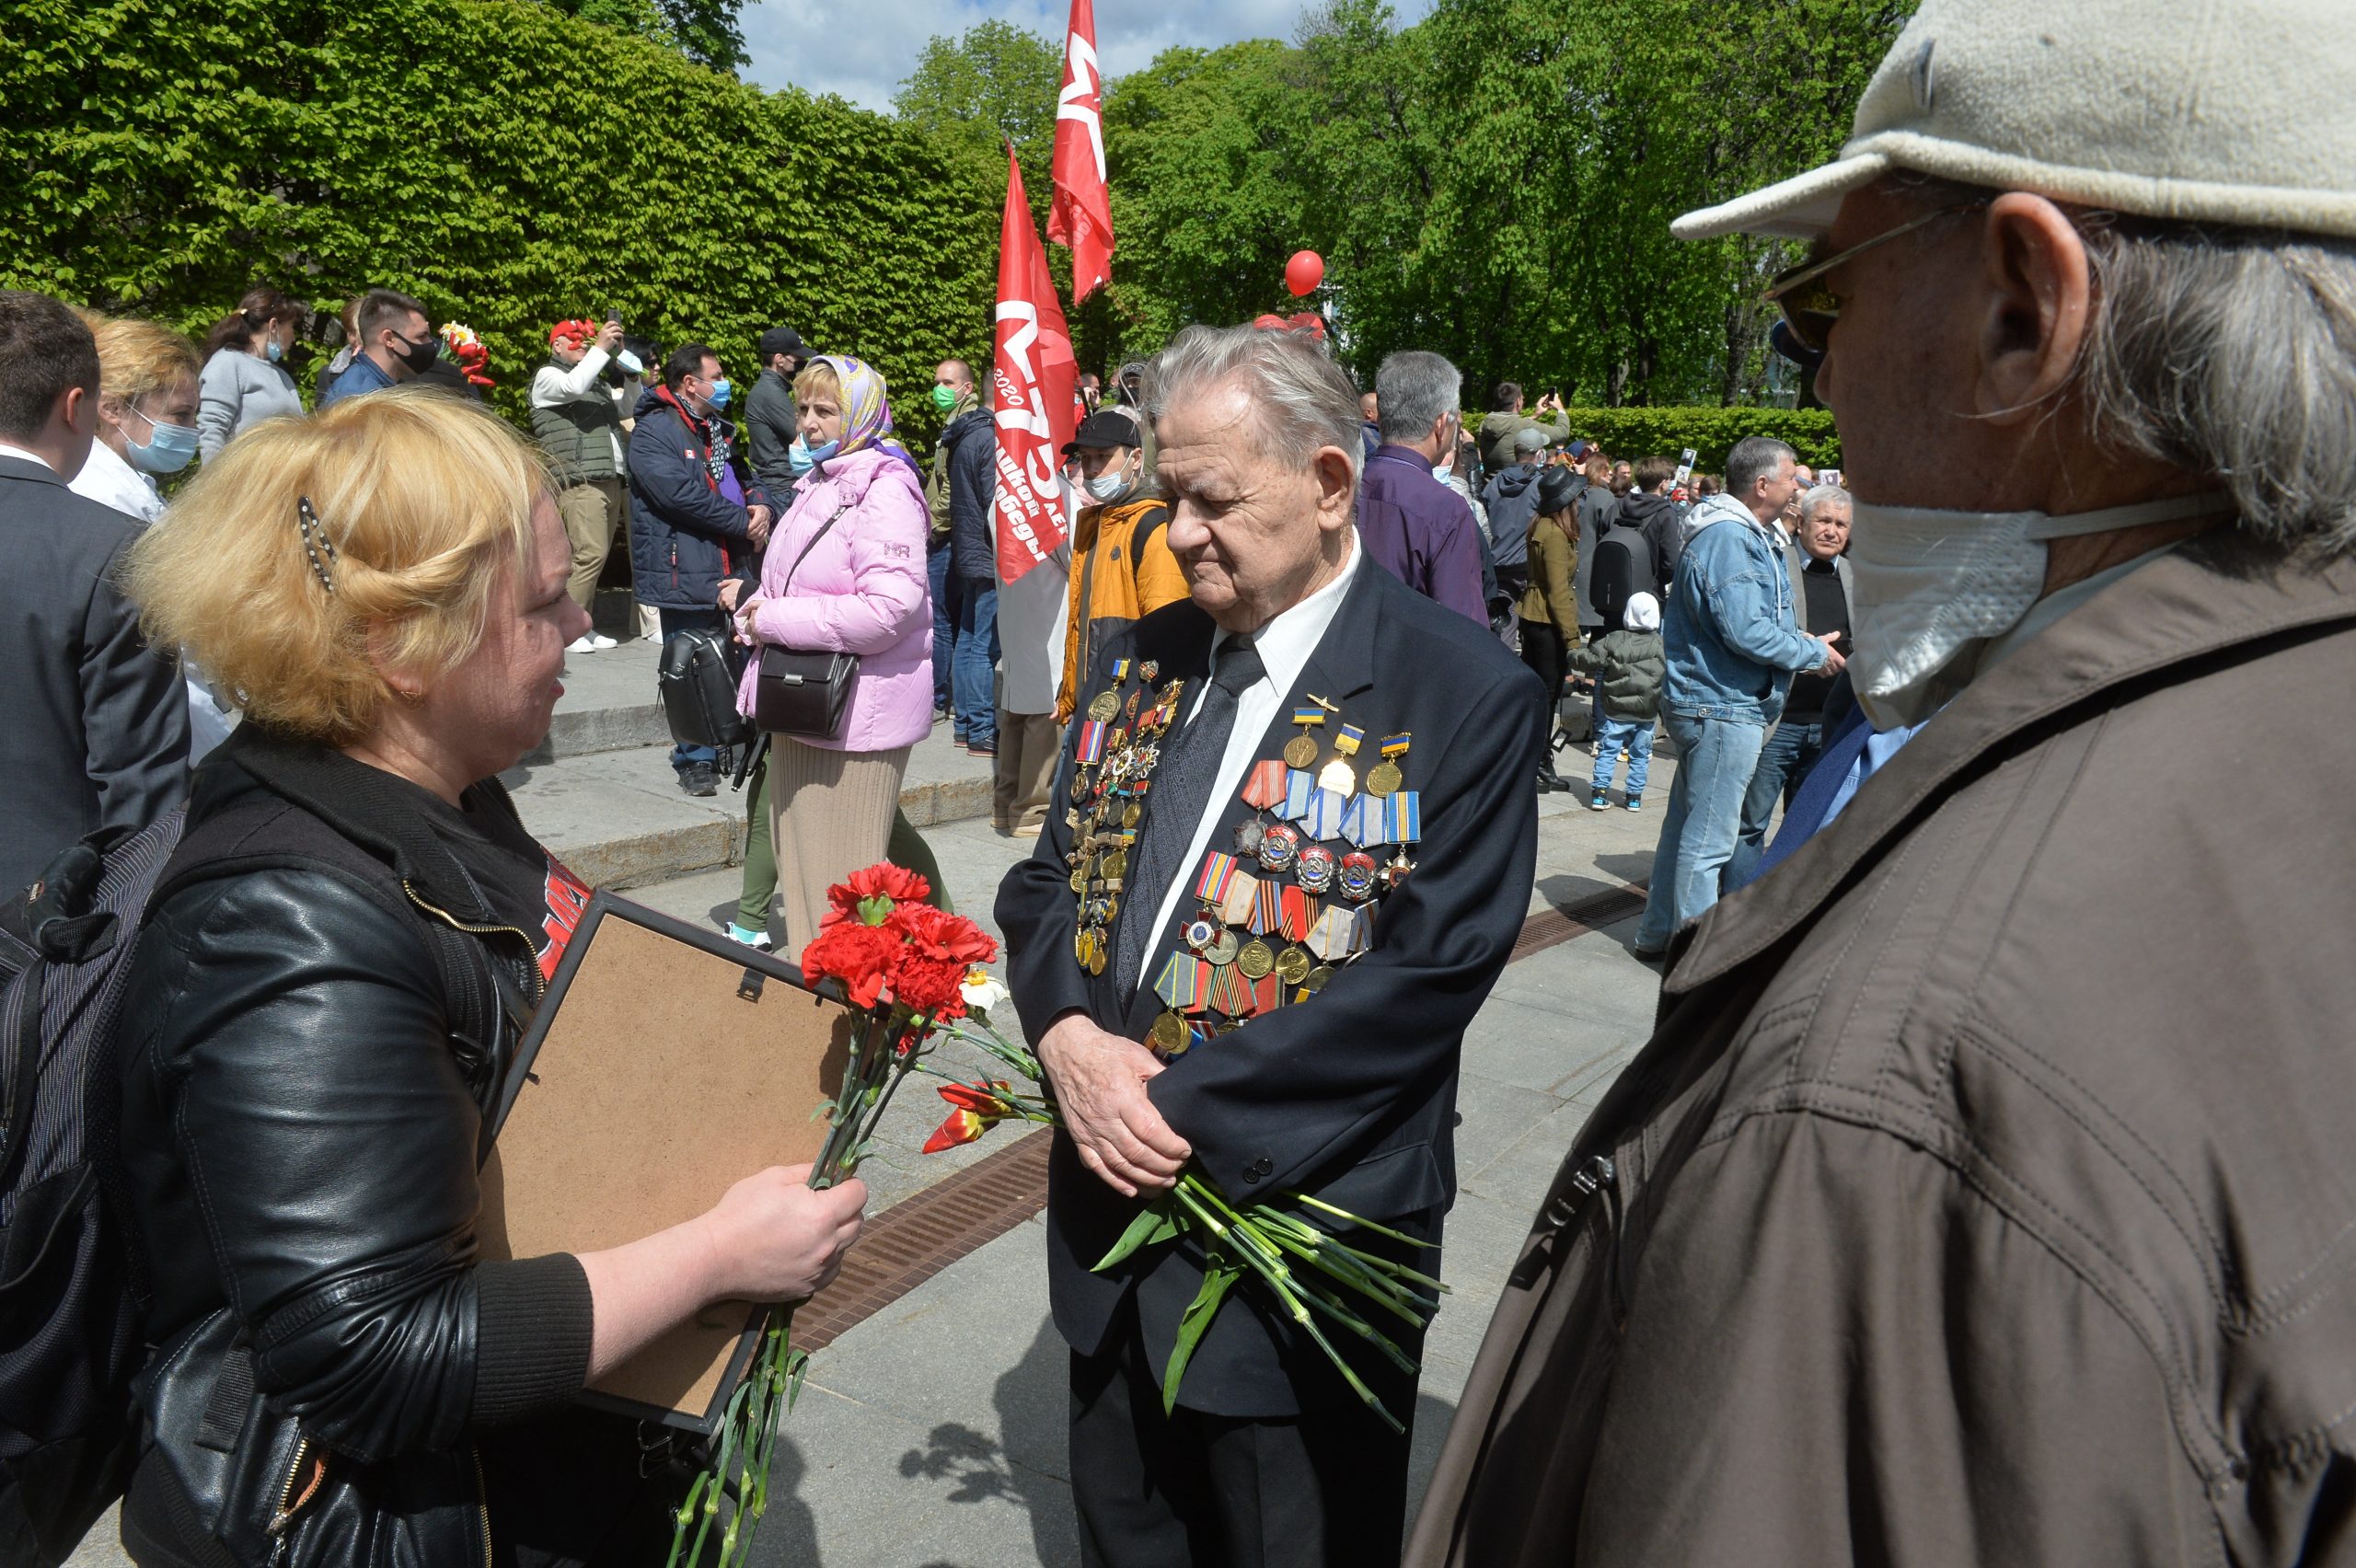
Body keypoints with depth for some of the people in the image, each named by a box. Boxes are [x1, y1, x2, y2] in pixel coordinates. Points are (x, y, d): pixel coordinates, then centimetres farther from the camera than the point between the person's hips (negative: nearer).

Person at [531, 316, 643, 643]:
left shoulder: (597, 382, 28)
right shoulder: (548, 376, 5)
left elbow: (632, 405, 30)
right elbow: (574, 387, -15)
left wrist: (631, 375, 12)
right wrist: (601, 348, -11)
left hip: (611, 481, 8)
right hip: (579, 482, -8)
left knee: (596, 556, 6)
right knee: (589, 554, -17)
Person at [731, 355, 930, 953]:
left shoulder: (884, 490, -15)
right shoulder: (817, 484, 14)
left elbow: (889, 607, -27)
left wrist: (774, 620, -18)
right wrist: (757, 610, 4)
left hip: (856, 713, -9)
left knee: (841, 873, -1)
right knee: (798, 860, 18)